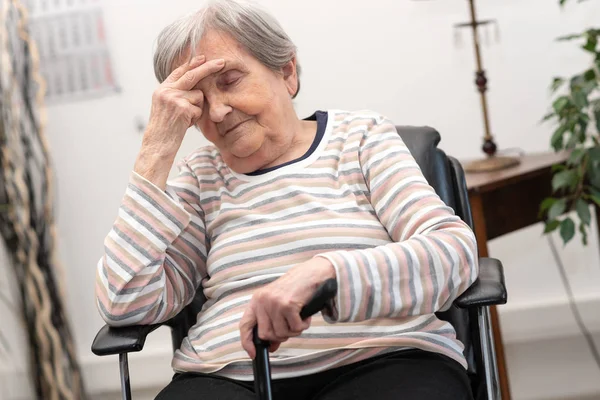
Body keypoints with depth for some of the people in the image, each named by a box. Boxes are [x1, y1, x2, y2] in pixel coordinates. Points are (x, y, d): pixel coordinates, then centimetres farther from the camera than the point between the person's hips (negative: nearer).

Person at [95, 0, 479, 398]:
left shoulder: (362, 136, 11)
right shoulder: (200, 178, 16)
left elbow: (454, 251, -4)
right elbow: (124, 305, 2)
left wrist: (324, 272, -22)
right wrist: (158, 147, 1)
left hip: (381, 363, 0)